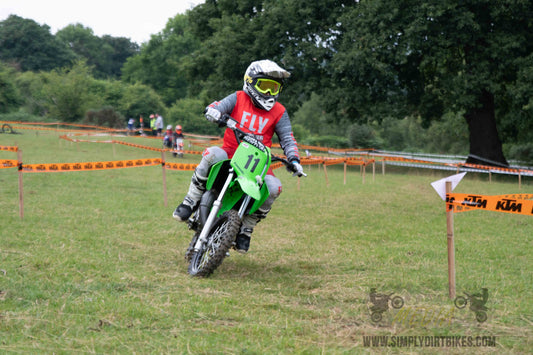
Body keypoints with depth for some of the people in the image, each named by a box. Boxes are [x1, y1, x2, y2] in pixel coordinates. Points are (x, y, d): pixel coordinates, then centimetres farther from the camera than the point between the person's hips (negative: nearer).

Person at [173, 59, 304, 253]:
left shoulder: (279, 112, 5)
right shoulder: (238, 99, 1)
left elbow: (287, 139, 4)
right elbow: (213, 108, -9)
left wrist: (294, 160, -15)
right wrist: (214, 113, -35)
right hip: (231, 151, -1)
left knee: (274, 187, -25)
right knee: (211, 155, -35)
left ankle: (246, 230, -8)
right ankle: (190, 202, -22)